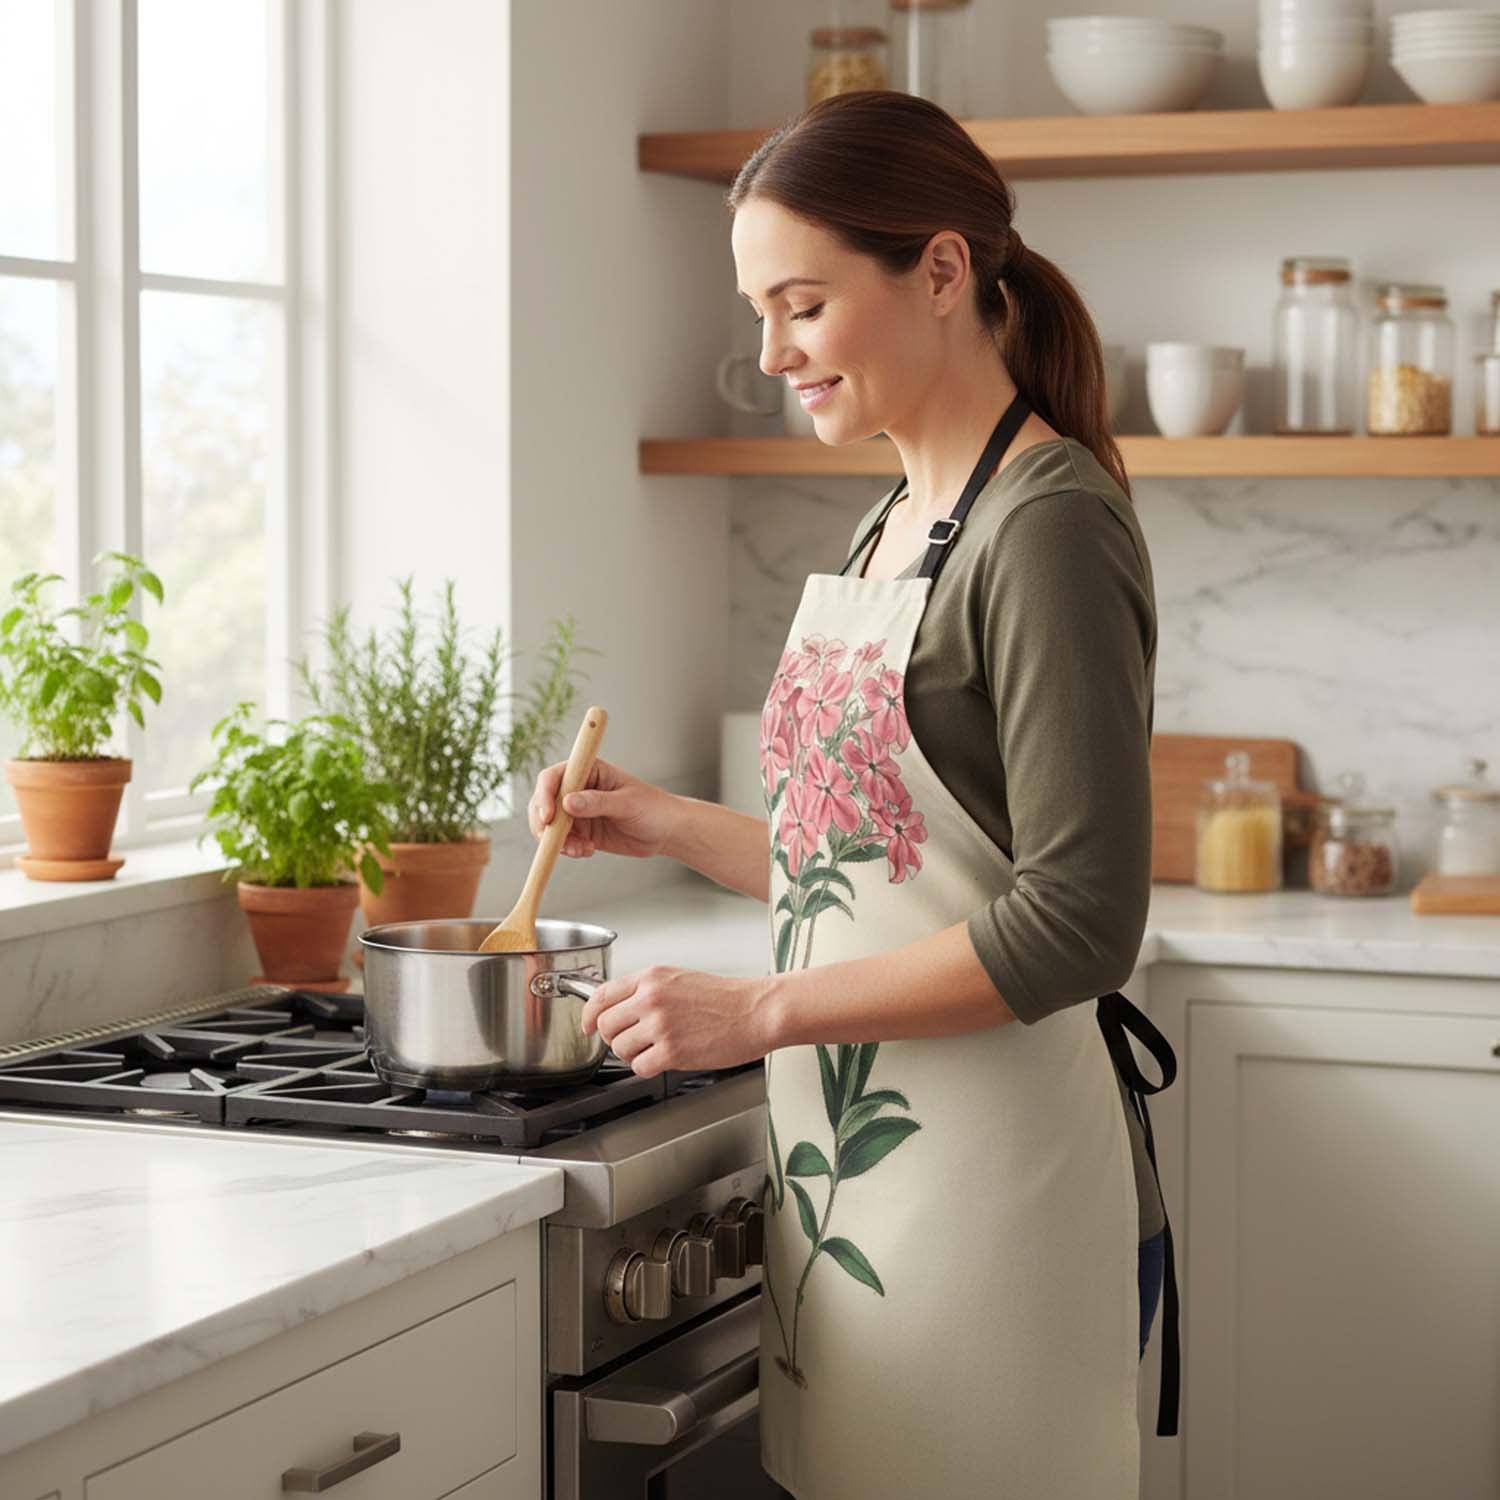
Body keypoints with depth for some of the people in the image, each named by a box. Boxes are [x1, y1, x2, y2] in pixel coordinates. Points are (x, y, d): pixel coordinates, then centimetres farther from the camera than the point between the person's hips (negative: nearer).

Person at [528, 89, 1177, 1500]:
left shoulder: (1048, 524, -14)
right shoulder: (896, 522, 13)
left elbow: (1077, 920, -20)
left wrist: (761, 1011, -18)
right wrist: (665, 825, 10)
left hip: (991, 1168, -8)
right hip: (845, 1146, 8)